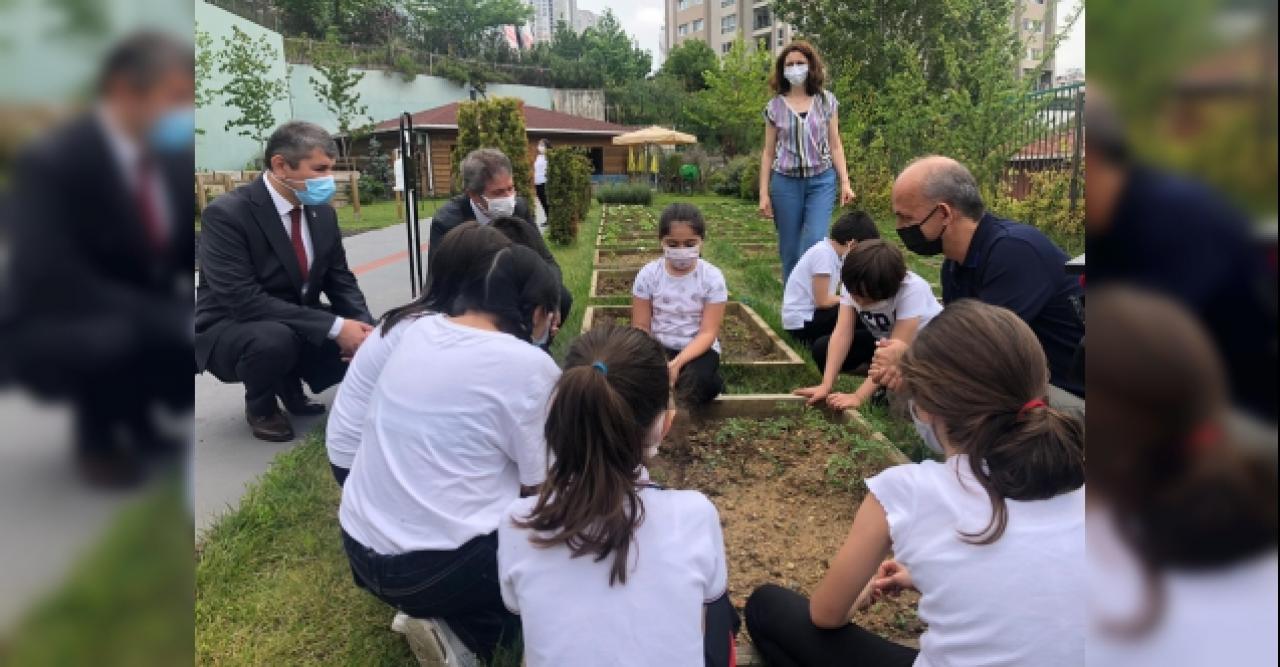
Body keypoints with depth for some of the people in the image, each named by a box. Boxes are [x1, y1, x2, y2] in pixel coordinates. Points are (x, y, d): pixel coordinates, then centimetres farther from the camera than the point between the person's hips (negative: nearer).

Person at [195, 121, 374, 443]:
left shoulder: (322, 212, -2)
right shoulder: (226, 214, -23)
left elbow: (340, 280, 3)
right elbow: (243, 299, -31)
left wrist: (365, 327, -18)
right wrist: (334, 326, -35)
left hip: (299, 328, 6)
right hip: (231, 331, -6)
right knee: (275, 339, -38)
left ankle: (290, 387, 14)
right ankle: (260, 405, -2)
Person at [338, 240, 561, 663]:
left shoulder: (414, 329, 3)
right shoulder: (528, 365, -16)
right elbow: (544, 489, -7)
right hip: (432, 570, -7)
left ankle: (440, 613, 10)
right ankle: (471, 630, 0)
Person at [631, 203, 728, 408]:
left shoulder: (712, 277, -11)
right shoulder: (648, 274, -7)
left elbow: (708, 332, -14)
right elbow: (641, 327, -3)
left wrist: (677, 363, -29)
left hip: (698, 349, -1)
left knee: (697, 381, -34)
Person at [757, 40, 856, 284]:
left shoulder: (826, 101, 6)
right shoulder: (775, 106, 5)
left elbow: (835, 145, 8)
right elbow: (768, 152, 7)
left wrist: (845, 182, -1)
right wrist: (763, 194, 2)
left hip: (821, 181, 0)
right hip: (785, 182, 1)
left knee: (814, 245, -16)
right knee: (790, 250, 3)